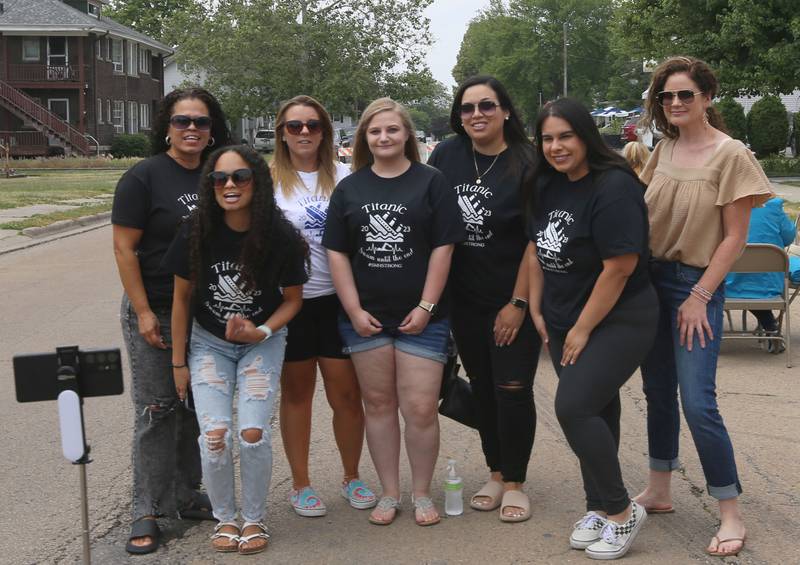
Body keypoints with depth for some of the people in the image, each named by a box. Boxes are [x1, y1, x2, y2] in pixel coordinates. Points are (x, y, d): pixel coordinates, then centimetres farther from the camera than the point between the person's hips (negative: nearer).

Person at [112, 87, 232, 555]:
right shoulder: (144, 177, -10)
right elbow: (124, 248, -11)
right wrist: (143, 314, -15)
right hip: (155, 313, -5)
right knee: (157, 410, 0)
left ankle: (187, 496, 27)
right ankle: (148, 511, 11)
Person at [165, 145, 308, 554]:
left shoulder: (281, 237, -18)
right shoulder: (197, 234, -16)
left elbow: (292, 299, -4)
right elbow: (182, 297, -4)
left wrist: (262, 332, -21)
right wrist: (178, 362, 1)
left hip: (263, 341, -1)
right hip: (209, 342, 1)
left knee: (253, 433, -13)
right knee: (214, 435, -12)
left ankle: (254, 520, 10)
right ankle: (225, 519, 12)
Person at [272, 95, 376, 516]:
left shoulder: (343, 176, 6)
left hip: (338, 299, 1)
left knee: (347, 394, 4)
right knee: (296, 393, 10)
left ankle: (352, 478, 24)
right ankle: (301, 484, 24)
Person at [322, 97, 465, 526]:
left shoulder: (430, 182, 1)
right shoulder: (349, 188, 8)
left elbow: (442, 248, -3)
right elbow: (336, 252, 5)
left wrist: (426, 306, -9)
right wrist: (354, 310, -3)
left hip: (420, 317, -2)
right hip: (365, 316, 3)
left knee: (420, 408, -4)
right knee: (378, 404, 9)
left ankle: (421, 493, 14)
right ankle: (389, 493, 20)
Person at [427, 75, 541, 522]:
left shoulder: (525, 164, -11)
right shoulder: (447, 155, 0)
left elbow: (536, 240, -11)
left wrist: (518, 303, -14)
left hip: (513, 299, -4)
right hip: (465, 298, 4)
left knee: (513, 389, -3)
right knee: (482, 387, 12)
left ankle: (514, 483, 13)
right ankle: (495, 474, 26)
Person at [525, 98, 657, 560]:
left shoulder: (613, 189, -21)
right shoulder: (548, 186, 4)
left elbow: (620, 267, -23)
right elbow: (536, 247, 13)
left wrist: (582, 330, -16)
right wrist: (537, 309, 8)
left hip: (618, 321, -7)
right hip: (565, 322, 7)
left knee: (574, 407, -16)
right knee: (595, 410, 14)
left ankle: (622, 511, 0)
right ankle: (599, 508, 27)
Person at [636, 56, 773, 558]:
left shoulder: (730, 154, -10)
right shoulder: (664, 149, 7)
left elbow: (735, 237, -10)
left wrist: (699, 297, -13)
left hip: (697, 286, -6)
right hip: (651, 278, 6)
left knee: (697, 403, -11)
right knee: (658, 392, 14)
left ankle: (732, 515, 1)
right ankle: (659, 491, 27)